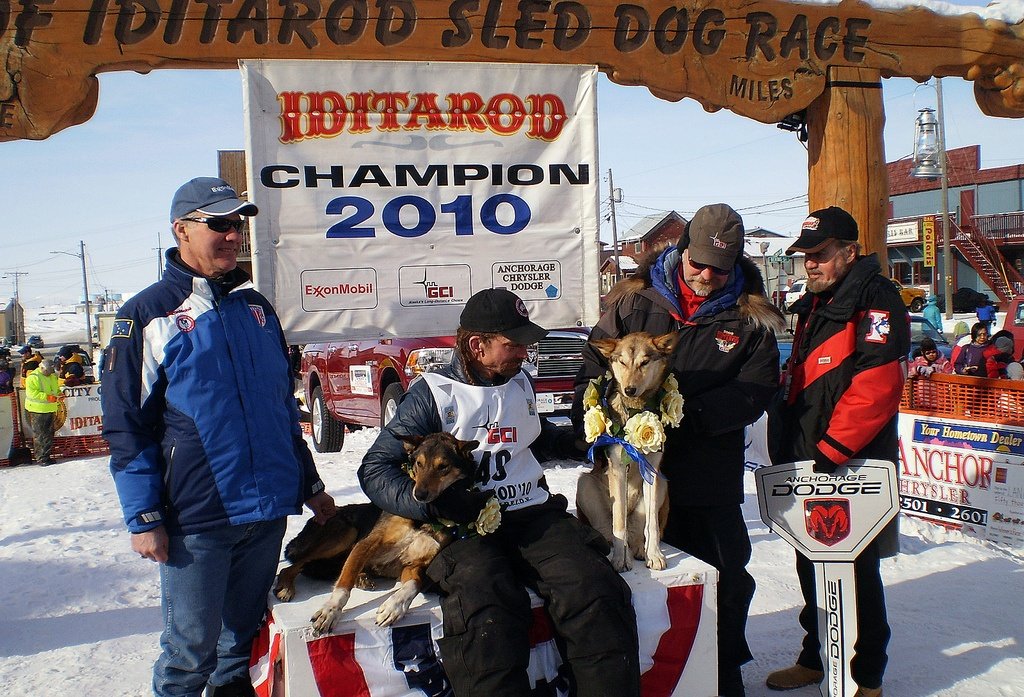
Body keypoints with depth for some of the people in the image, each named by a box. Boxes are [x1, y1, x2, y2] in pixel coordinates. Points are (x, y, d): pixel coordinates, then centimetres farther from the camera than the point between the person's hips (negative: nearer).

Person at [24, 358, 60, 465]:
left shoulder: (53, 377, 12)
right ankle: (41, 458, 0)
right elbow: (32, 393, -21)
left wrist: (59, 394, 4)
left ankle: (47, 456, 21)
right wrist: (47, 397, -27)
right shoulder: (33, 377, -11)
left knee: (49, 434, 12)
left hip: (50, 410, 7)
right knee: (40, 436, -4)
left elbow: (56, 389, 26)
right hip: (38, 411, -7)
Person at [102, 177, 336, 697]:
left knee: (244, 630, 18)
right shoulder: (148, 314, -4)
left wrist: (310, 484, 17)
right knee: (191, 649, 3)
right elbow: (126, 425, -6)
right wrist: (143, 517, -10)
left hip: (268, 509, 5)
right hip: (196, 517, -5)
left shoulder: (255, 307, 12)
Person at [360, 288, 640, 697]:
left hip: (533, 514, 5)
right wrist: (439, 503, -15)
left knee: (596, 595, -25)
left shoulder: (520, 383, 21)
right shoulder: (433, 394, 2)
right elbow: (375, 470, -2)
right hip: (465, 527, -4)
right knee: (486, 616, -36)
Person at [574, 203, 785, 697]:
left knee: (726, 578, 9)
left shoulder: (750, 319, -1)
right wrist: (589, 423, -10)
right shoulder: (635, 300, 0)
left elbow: (755, 391, -8)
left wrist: (689, 412, -20)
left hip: (713, 476, 0)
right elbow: (595, 364, 3)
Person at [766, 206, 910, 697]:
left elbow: (875, 386, -23)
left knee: (855, 573, 2)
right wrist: (787, 450, 13)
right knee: (812, 566, 17)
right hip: (809, 463, 9)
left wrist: (830, 453, -23)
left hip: (852, 469, -8)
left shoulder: (875, 299, -13)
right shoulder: (815, 305, 16)